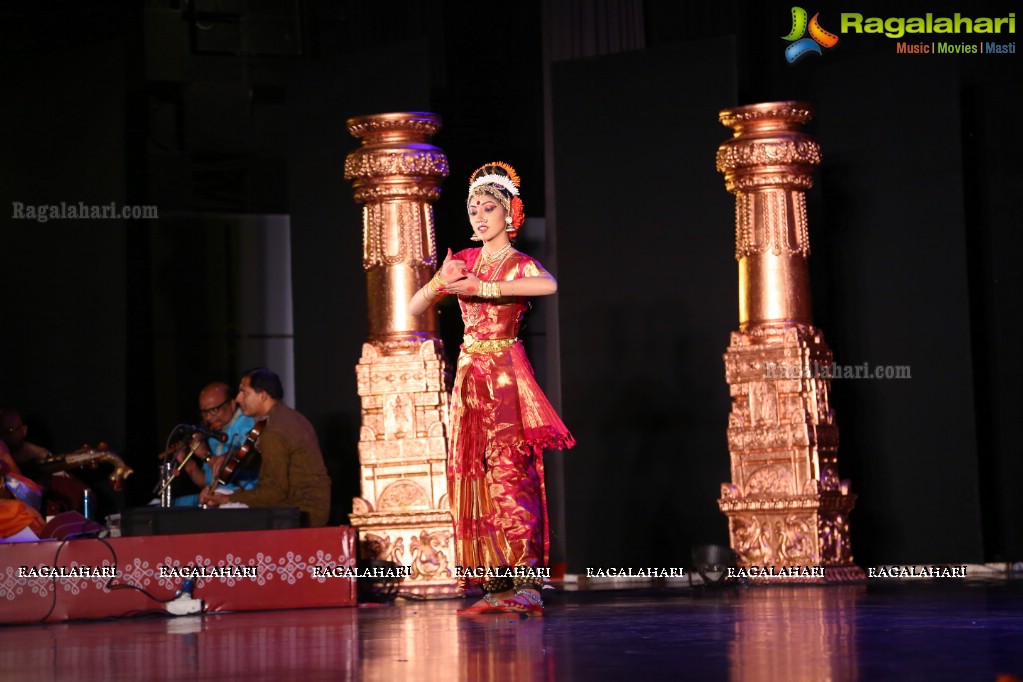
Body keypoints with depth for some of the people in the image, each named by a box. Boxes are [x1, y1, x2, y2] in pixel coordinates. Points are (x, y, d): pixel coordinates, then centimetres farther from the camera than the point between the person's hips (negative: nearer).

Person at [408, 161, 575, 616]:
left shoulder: (519, 264, -2)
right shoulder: (465, 262, 13)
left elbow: (549, 285, -27)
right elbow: (415, 308, 11)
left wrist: (484, 288, -26)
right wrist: (441, 283, -9)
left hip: (505, 377, -6)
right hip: (470, 375, 6)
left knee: (510, 474, -13)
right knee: (475, 478, 1)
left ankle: (527, 584, -15)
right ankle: (497, 586, 3)